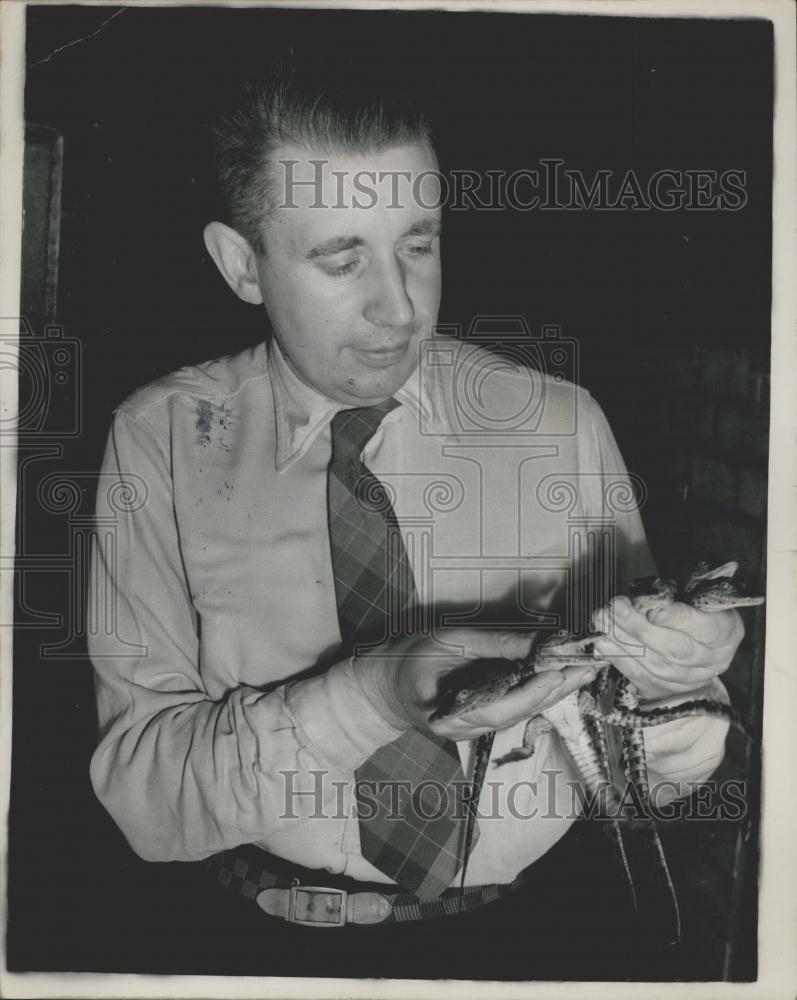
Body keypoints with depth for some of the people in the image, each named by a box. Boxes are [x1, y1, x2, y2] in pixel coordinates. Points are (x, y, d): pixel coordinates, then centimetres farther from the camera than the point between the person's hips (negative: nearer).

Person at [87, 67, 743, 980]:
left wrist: (675, 683, -20)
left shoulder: (560, 426, 0)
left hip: (538, 922, 2)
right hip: (274, 936, -1)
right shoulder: (163, 440, -3)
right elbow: (138, 792, -8)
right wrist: (373, 695, -24)